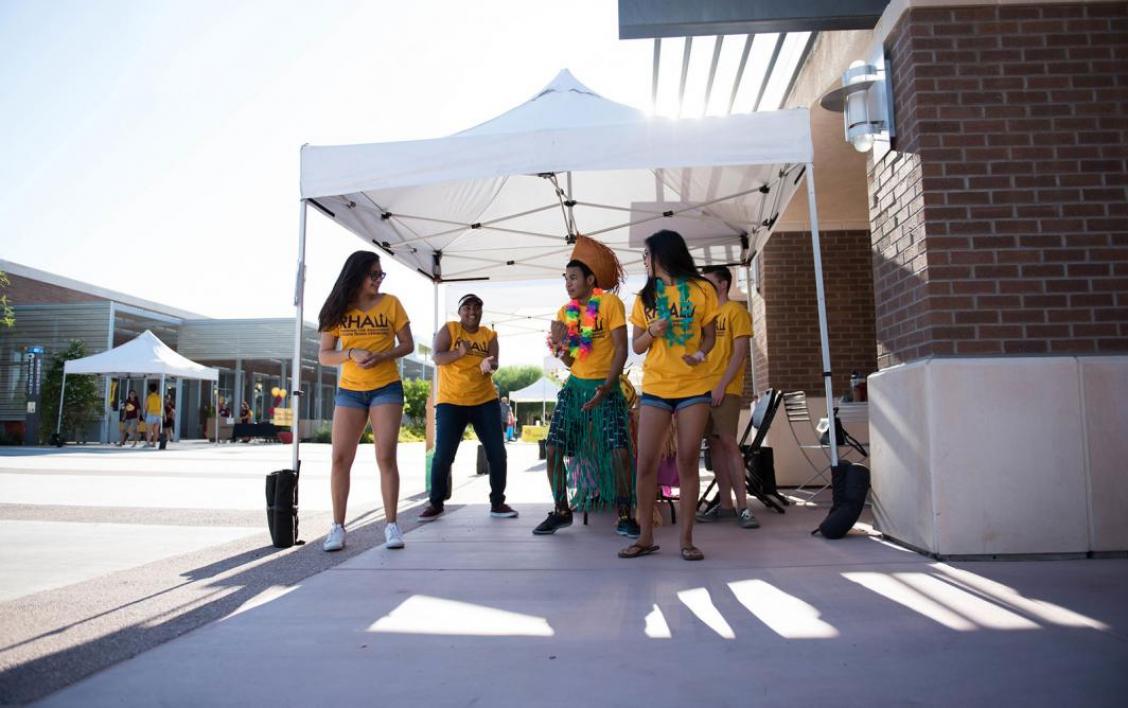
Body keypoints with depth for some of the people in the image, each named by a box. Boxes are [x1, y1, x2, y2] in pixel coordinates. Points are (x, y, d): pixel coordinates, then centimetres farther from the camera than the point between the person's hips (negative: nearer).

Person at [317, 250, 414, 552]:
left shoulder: (390, 303, 0)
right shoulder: (339, 308, 2)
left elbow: (407, 345, 2)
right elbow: (324, 356, 1)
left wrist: (382, 356, -17)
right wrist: (352, 353, -18)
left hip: (386, 389, -1)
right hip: (349, 391, 2)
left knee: (386, 457, -4)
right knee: (340, 459, -1)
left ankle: (391, 524, 4)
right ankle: (338, 527, 8)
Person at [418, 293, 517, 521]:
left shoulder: (489, 335, 8)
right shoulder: (448, 329, 1)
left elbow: (494, 363, -5)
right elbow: (437, 358, -11)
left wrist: (490, 364, -29)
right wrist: (460, 352, -28)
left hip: (485, 401, 3)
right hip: (450, 402, -2)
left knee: (497, 452, 1)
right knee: (443, 455, -3)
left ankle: (497, 503, 14)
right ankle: (436, 504, 15)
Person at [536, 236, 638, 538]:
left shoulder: (611, 303, -8)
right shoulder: (565, 312, 6)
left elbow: (621, 349, -13)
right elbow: (569, 361, 7)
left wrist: (606, 388, -23)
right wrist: (559, 347, -16)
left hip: (607, 387, -4)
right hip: (575, 385, 5)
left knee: (620, 452, -15)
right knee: (552, 449, -3)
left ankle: (625, 516, 1)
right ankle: (561, 511, 13)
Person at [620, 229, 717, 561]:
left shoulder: (701, 290, 3)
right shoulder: (645, 297, 11)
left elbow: (709, 336, 7)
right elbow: (636, 346, 10)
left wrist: (701, 353, -15)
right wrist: (652, 332, -11)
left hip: (694, 387, -2)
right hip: (655, 388, 2)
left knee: (688, 461, 0)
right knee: (646, 462, -2)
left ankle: (687, 538, 8)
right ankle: (645, 536, 9)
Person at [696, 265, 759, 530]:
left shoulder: (736, 310, -1)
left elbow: (740, 353, -9)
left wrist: (721, 385, -16)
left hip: (725, 389, -7)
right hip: (704, 388, 7)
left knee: (728, 442, -11)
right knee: (715, 444, 6)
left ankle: (743, 505, -7)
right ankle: (726, 504, 11)